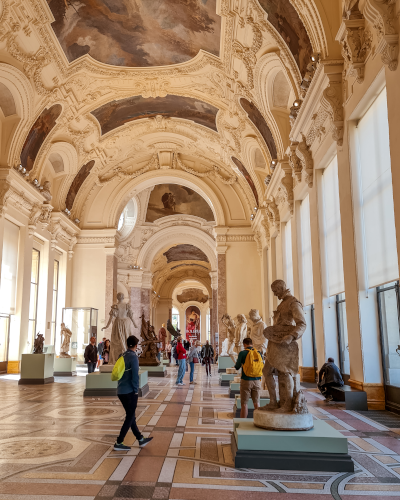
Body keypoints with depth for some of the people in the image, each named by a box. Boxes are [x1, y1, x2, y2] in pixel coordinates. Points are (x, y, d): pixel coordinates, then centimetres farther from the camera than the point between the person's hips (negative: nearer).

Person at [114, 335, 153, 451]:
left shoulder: (122, 356, 8)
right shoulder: (133, 357, -15)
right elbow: (135, 376, -19)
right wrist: (136, 390, -7)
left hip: (120, 391, 8)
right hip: (129, 392, -8)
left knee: (131, 416, 15)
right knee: (130, 417, 4)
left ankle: (141, 439, 27)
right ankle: (118, 443, 7)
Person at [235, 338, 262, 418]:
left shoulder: (242, 353, -8)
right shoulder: (258, 353, 3)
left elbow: (237, 367, -2)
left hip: (246, 381, -3)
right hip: (257, 381, 3)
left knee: (244, 404, 4)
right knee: (256, 403, 11)